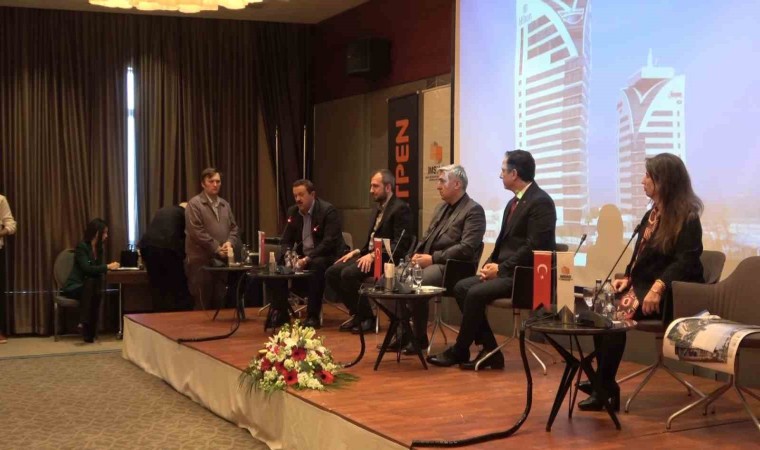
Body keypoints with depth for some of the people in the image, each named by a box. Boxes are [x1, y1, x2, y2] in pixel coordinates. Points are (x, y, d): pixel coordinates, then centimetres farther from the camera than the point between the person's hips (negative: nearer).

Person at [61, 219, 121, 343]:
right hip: (74, 287, -6)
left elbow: (97, 269, 6)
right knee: (91, 283, -37)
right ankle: (84, 323, -35)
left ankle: (89, 332, -28)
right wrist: (108, 267, -26)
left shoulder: (99, 248, 8)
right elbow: (87, 268, -25)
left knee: (98, 291, -30)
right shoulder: (81, 246, -14)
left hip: (88, 286, 6)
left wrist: (109, 267, -14)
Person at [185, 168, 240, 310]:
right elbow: (197, 232, -13)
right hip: (201, 260, -6)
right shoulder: (194, 204, -5)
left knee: (219, 302, 7)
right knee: (203, 304, -3)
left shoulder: (225, 204, 17)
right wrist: (217, 248, -13)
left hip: (222, 260, 6)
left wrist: (230, 243, -4)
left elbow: (233, 227, 17)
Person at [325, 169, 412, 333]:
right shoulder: (379, 208, 19)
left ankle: (367, 316, -10)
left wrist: (373, 255, -26)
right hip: (371, 255, 10)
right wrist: (357, 251, 5)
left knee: (349, 274, -29)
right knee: (331, 273, -5)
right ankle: (357, 313, 6)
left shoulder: (400, 208, -10)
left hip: (387, 258, -9)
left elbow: (401, 244, -20)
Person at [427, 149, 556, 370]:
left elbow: (534, 247, -20)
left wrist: (501, 269, -17)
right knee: (462, 287, -5)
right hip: (506, 271, 10)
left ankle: (459, 352, -4)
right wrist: (491, 264, 1)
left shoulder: (541, 202, -13)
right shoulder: (513, 202, 17)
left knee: (476, 293, -23)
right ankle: (490, 350, -4)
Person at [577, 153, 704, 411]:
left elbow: (685, 262, -19)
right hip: (642, 285, 8)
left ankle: (606, 388, -18)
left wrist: (659, 287, -33)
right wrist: (627, 279, 1)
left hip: (670, 295, -8)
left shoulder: (687, 217, -8)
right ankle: (602, 382, -18)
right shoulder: (652, 214, 19)